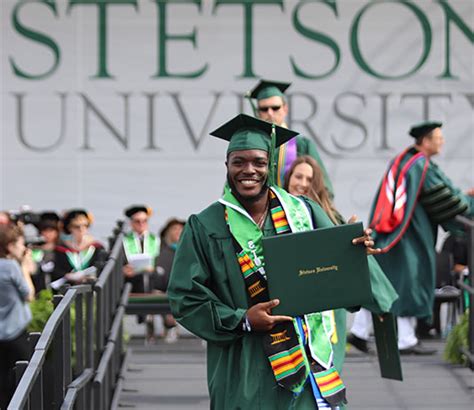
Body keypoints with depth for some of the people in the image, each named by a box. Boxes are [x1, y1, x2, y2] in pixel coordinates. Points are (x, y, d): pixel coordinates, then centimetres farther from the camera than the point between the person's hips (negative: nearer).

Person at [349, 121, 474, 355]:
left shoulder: (400, 161, 14)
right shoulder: (423, 167, -13)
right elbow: (446, 199, -11)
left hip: (386, 234, 8)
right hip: (411, 236, -8)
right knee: (408, 283, -2)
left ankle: (359, 331, 12)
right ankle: (406, 341, 2)